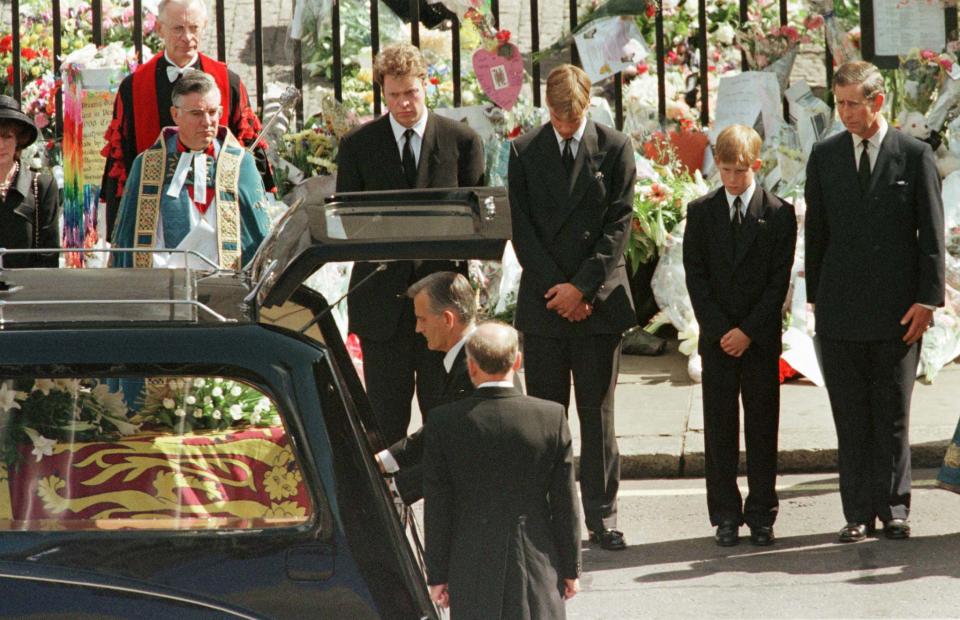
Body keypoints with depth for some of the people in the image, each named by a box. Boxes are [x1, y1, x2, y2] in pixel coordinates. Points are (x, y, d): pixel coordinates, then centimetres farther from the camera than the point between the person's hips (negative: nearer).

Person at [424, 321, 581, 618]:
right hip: (536, 571, 1)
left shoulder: (444, 422, -10)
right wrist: (570, 568, 9)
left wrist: (437, 574, 5)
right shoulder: (552, 417, -8)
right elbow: (565, 504, -2)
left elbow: (437, 510, -4)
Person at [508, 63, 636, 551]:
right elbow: (521, 227, 2)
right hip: (543, 300, 1)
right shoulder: (525, 152, 5)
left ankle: (601, 515, 8)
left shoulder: (615, 149, 3)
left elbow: (619, 223, -2)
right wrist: (557, 288, -8)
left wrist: (582, 286, -10)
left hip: (598, 298, -1)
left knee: (597, 414, 3)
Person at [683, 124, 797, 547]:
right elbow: (695, 276, 2)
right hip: (716, 336, 1)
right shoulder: (701, 212, 5)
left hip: (761, 338, -1)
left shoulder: (778, 214, 0)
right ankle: (725, 516, 7)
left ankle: (761, 515, 9)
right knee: (719, 428, 1)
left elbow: (779, 280, -3)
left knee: (762, 426, 2)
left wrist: (748, 331, -10)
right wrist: (719, 329, -8)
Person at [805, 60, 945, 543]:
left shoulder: (915, 156, 1)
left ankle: (893, 509, 9)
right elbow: (815, 231, 11)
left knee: (893, 416, 3)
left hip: (897, 309, -2)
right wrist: (816, 297, 6)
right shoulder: (824, 156, 9)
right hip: (841, 310, 2)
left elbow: (932, 234, 0)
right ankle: (858, 513, 7)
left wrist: (927, 299, -6)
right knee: (850, 419, 3)